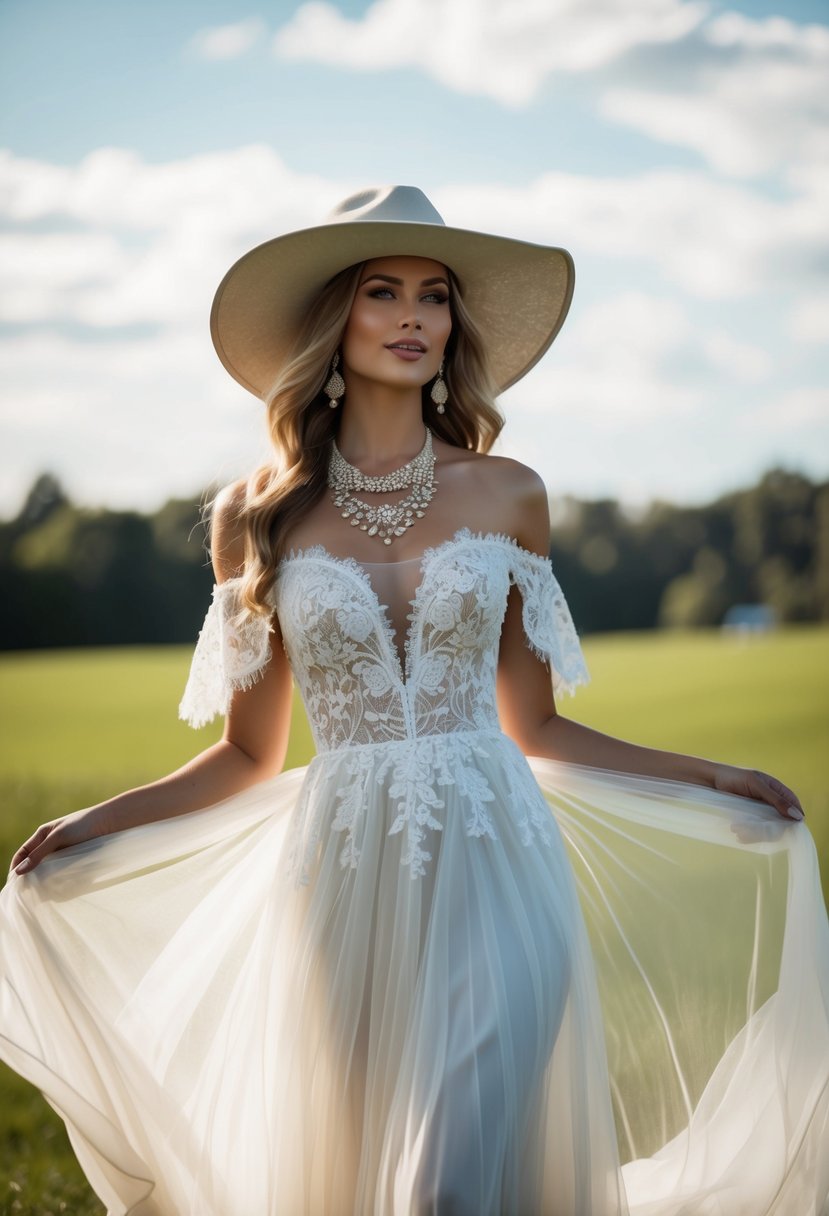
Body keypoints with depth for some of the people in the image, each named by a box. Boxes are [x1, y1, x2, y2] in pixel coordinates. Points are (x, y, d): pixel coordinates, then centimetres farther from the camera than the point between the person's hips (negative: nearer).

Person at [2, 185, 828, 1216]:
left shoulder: (507, 498, 4)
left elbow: (535, 728, 11)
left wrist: (712, 783, 5)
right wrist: (96, 825, -2)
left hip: (497, 870, 0)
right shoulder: (258, 515, 4)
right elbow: (248, 754, 9)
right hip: (344, 884, 1)